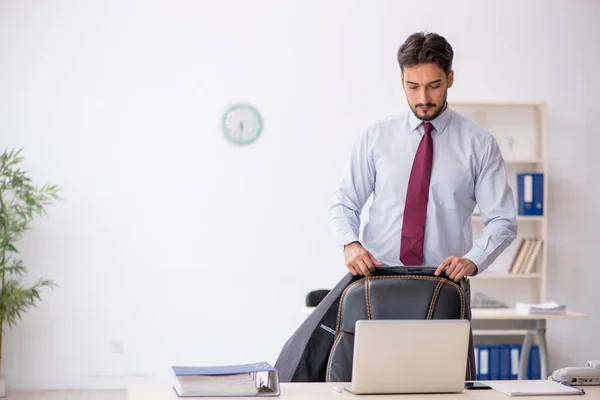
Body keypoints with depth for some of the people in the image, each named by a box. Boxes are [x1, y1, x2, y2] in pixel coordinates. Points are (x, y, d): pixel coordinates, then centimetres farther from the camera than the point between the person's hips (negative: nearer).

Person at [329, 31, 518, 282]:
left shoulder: (479, 143, 3)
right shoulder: (376, 136, 7)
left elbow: (502, 221, 2)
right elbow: (344, 204, 9)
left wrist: (472, 260, -16)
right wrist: (350, 244, -11)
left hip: (445, 281, 0)